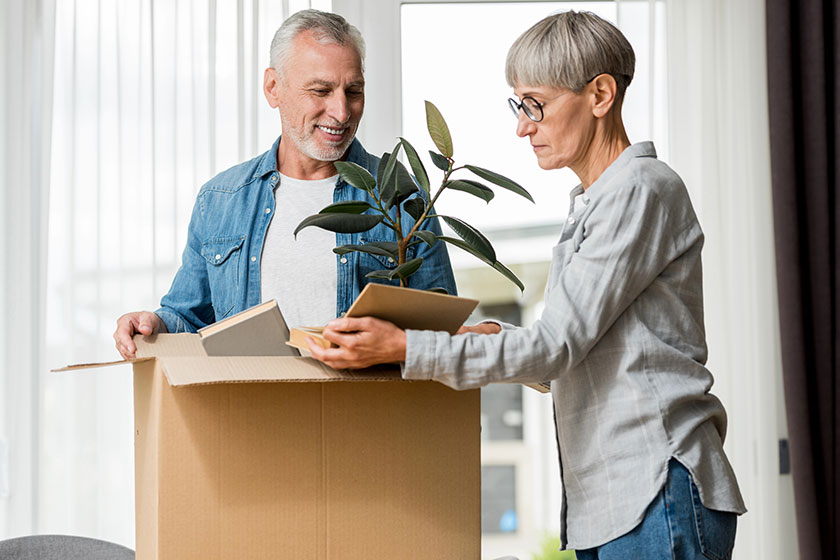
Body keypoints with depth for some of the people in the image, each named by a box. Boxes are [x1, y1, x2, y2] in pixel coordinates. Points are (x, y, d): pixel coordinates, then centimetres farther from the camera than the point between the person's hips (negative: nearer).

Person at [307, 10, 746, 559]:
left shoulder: (642, 190, -10)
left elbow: (556, 346, -16)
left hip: (661, 496, -9)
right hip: (606, 503, 9)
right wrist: (496, 334, 6)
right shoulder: (591, 204, 20)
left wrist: (403, 347, -18)